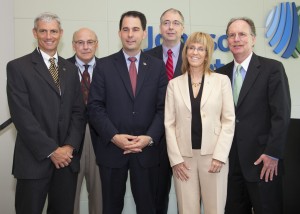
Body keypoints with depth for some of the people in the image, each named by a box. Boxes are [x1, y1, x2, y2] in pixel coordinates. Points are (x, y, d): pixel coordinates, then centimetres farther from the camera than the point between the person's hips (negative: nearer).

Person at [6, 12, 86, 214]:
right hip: (34, 159, -4)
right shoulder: (17, 67, -3)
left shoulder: (71, 69, 12)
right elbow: (21, 115, -11)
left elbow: (79, 112, 7)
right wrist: (51, 150, -14)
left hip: (67, 157, 4)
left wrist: (70, 146, -7)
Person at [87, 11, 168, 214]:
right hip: (112, 148, 0)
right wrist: (114, 136, -15)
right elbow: (95, 107, -3)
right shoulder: (104, 65, 2)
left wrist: (149, 137, -13)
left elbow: (163, 107, 1)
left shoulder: (157, 66, 5)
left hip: (147, 149, 1)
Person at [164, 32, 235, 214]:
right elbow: (169, 124, 4)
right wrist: (175, 158, -4)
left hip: (213, 155, -1)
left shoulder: (222, 80, 2)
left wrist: (220, 155, -8)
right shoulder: (174, 84, 6)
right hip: (184, 156, 1)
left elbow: (229, 120, -1)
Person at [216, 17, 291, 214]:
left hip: (262, 161, -4)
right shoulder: (222, 73, 9)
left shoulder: (272, 69, -4)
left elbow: (281, 114, -10)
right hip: (231, 160, 4)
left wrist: (272, 154, -14)